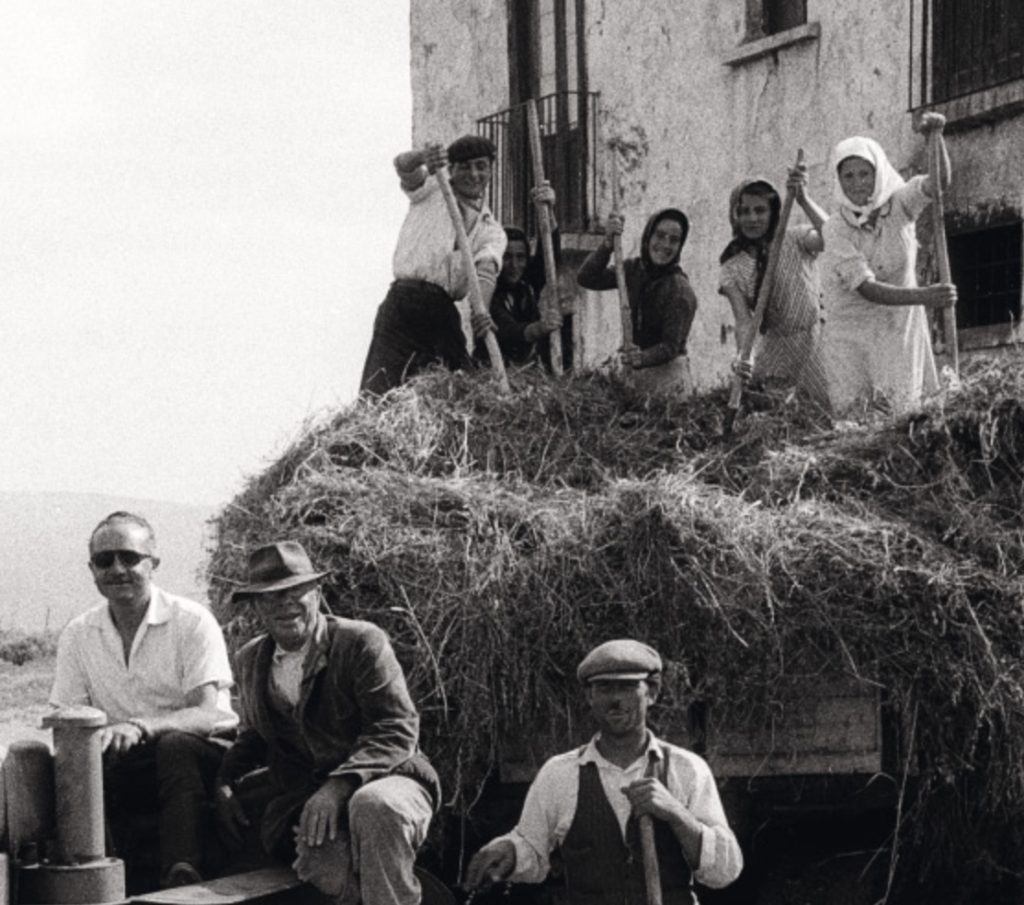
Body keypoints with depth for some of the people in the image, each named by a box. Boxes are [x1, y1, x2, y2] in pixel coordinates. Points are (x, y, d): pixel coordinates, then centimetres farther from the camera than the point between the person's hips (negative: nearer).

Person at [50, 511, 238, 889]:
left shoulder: (192, 622, -8)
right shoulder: (78, 635, 6)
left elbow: (207, 715, -18)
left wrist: (140, 727, -36)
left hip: (200, 755, -3)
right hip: (127, 766, 3)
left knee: (176, 745, -37)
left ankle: (183, 879, -44)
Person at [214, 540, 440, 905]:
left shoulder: (362, 641, -3)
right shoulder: (251, 660, 15)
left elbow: (398, 729, -11)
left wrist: (338, 786, -24)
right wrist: (225, 781, 10)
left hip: (380, 782, -2)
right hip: (301, 803, 3)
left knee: (375, 805, -41)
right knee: (324, 862, -34)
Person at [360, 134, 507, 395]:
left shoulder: (491, 231, 15)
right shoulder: (432, 190, 13)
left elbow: (486, 271, -4)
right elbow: (403, 165, -6)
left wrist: (481, 310, -25)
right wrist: (423, 157, -31)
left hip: (444, 312, 3)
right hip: (405, 298, -3)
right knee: (378, 389, -13)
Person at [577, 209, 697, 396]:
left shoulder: (679, 290, -16)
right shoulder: (633, 269, 1)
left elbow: (671, 346, -18)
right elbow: (586, 279, -7)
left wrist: (642, 359, -37)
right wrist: (607, 245, -21)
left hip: (667, 375, -5)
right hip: (632, 373, 5)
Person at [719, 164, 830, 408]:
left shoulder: (795, 240, -2)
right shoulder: (732, 269, 2)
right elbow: (744, 321, -11)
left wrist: (803, 200, -36)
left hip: (818, 340, -2)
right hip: (776, 350, 2)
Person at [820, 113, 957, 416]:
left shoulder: (899, 204, -4)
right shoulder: (836, 229, -13)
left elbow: (939, 182, -22)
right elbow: (867, 289, -21)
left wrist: (935, 138, -40)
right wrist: (923, 296, -34)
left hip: (899, 326, 2)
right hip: (852, 331, -2)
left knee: (904, 408, -3)